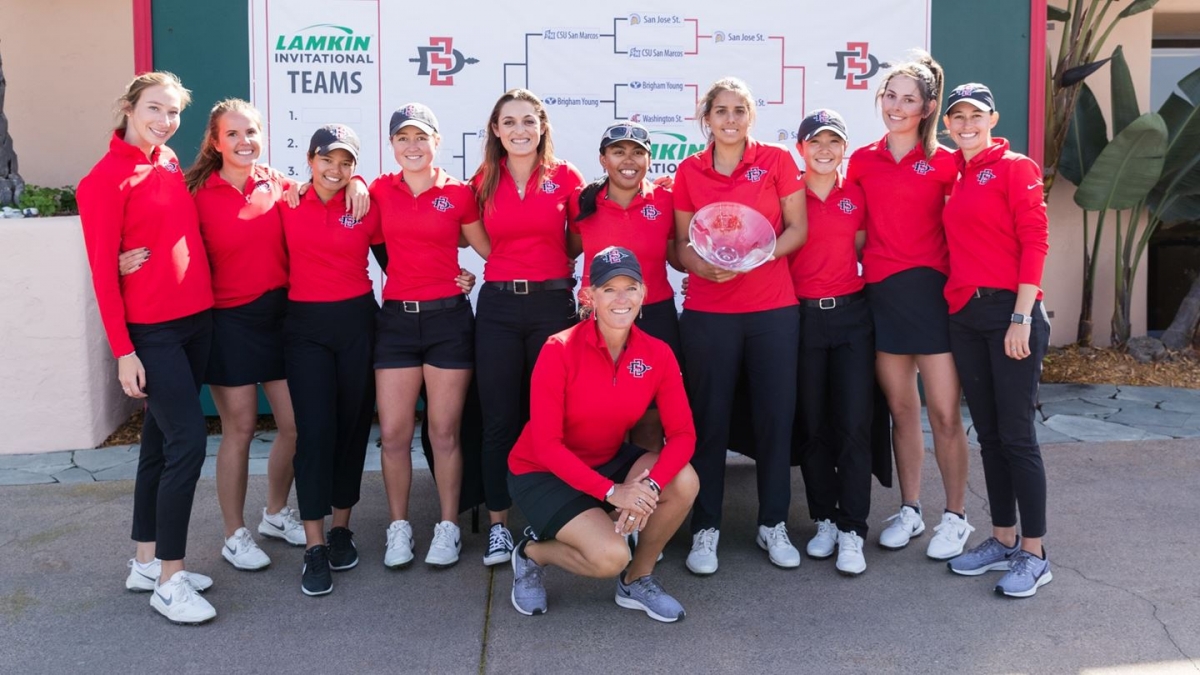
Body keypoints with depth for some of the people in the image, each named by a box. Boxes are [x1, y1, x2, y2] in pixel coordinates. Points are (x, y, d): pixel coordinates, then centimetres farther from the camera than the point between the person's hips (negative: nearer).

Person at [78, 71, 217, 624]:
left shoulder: (170, 163, 10)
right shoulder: (107, 179, -11)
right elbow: (102, 270, -12)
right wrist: (122, 351, -14)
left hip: (195, 319, 7)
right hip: (152, 330, -7)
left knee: (161, 439, 13)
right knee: (188, 439, -12)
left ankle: (147, 562, 24)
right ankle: (169, 581, -2)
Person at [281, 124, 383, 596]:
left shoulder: (366, 207, 2)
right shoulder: (287, 205, 1)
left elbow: (389, 261, 9)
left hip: (357, 321, 1)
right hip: (305, 325, -1)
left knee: (353, 425, 7)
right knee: (315, 429, -8)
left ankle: (341, 527, 23)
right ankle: (314, 547, -4)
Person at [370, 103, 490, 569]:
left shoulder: (458, 193, 0)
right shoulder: (381, 190, 3)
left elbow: (490, 249, 11)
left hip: (448, 318, -2)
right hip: (397, 319, 2)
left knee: (445, 431, 4)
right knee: (393, 433, 2)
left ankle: (448, 528, 17)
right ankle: (399, 528, 17)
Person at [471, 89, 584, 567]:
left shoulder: (566, 177, 0)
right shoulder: (483, 182, 5)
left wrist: (555, 264, -1)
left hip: (552, 303, -1)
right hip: (497, 306, 1)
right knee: (499, 419, 3)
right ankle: (498, 523, 12)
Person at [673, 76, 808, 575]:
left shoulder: (777, 161, 3)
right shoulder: (689, 171, 5)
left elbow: (798, 228, 2)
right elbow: (682, 242, 8)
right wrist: (704, 265, -14)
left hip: (773, 309, 0)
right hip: (708, 312, 0)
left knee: (775, 415, 5)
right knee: (709, 419, 3)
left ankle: (773, 524, 21)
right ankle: (705, 528, 15)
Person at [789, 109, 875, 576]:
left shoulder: (857, 195, 6)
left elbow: (863, 250, 13)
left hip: (851, 314, 1)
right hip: (801, 316, -1)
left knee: (854, 424, -4)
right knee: (811, 425, 6)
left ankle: (852, 531, 2)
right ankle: (824, 520, 20)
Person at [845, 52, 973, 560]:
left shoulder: (943, 162, 0)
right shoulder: (862, 161, 8)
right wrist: (872, 262, 4)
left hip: (930, 290, -3)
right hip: (881, 292, 3)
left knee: (944, 412, -1)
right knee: (901, 408, 11)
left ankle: (955, 517, 13)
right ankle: (909, 511, 23)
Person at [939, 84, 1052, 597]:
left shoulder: (1016, 168, -4)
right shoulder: (952, 175, 13)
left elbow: (1035, 242, -10)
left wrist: (1021, 318, -16)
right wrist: (955, 298, 5)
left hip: (1009, 311, -6)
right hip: (965, 315, 6)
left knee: (1017, 435, -3)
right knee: (988, 433, 11)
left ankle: (1034, 555, 7)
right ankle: (1003, 540, 22)